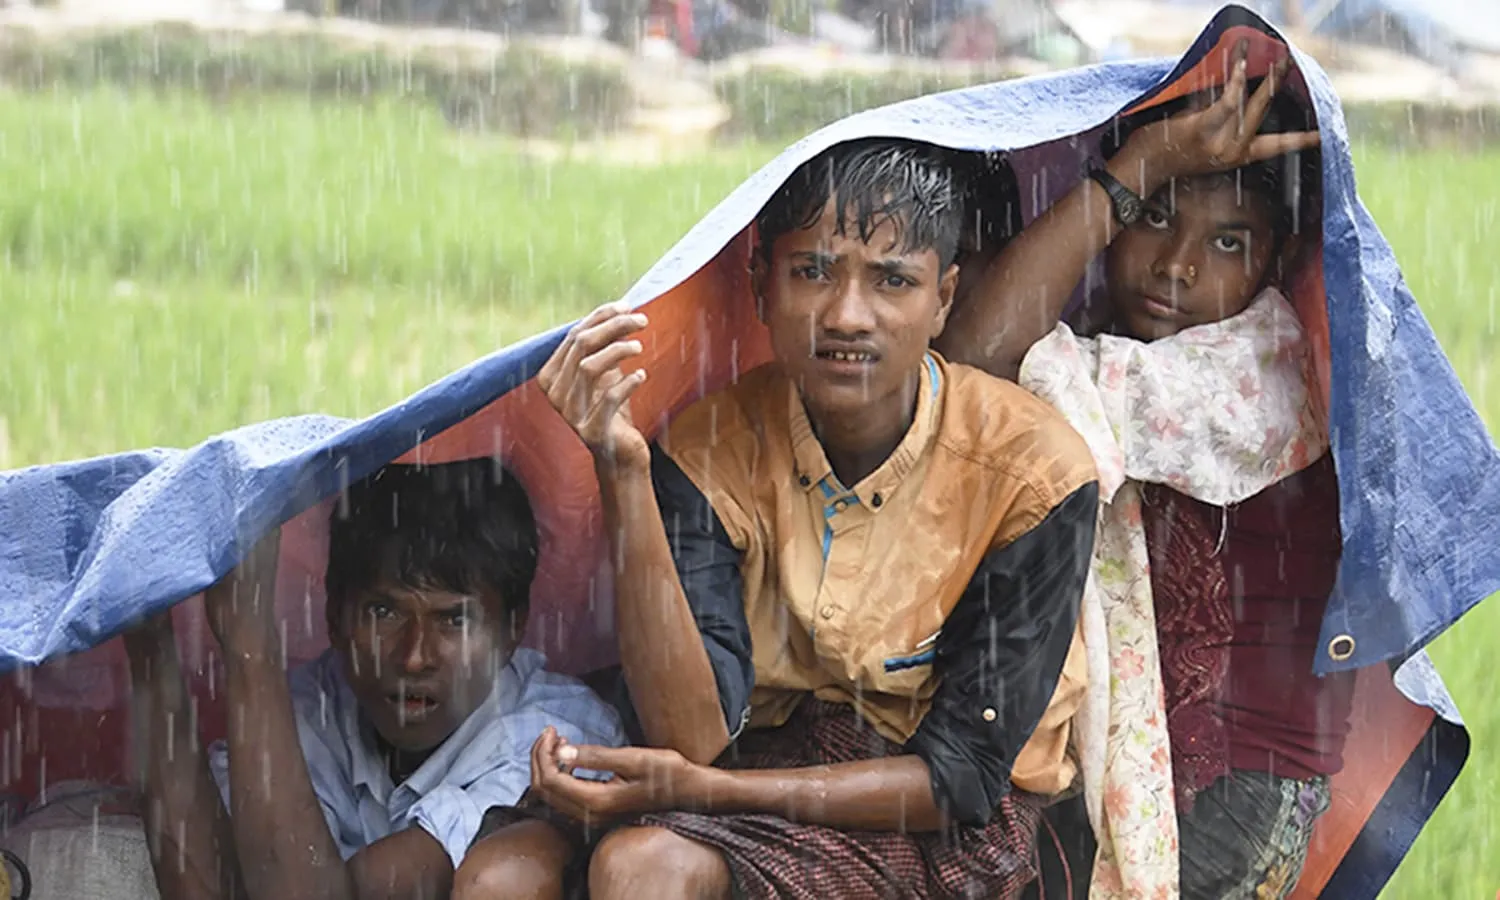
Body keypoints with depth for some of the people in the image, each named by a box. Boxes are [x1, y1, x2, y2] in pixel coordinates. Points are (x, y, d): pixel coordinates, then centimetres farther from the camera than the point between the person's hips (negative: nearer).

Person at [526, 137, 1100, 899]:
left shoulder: (1031, 470, -16)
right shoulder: (715, 450, -8)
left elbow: (963, 777, -14)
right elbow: (695, 733, -20)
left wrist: (693, 790, -24)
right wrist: (622, 471, -29)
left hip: (958, 826, -4)